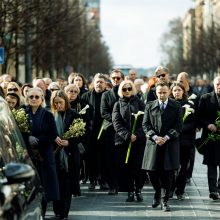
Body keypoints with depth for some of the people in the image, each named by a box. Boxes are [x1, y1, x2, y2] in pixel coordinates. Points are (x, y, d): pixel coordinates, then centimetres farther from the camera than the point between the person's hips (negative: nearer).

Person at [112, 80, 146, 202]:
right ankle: (130, 192, 5)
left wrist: (137, 135, -12)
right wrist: (128, 135, -13)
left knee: (139, 166, -4)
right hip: (123, 140, 1)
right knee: (126, 167, -1)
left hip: (139, 140, -1)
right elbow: (116, 123, 0)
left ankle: (138, 190, 8)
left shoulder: (139, 103, 8)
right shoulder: (118, 105, 10)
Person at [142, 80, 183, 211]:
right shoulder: (150, 106, 8)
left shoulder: (176, 107, 4)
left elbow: (179, 126, -1)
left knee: (168, 173, -3)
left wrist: (166, 137, -13)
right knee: (152, 172, 2)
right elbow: (146, 125, 3)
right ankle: (157, 193, 28)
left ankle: (165, 200, 7)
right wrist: (155, 137, -12)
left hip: (170, 144, -1)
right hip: (153, 143, 1)